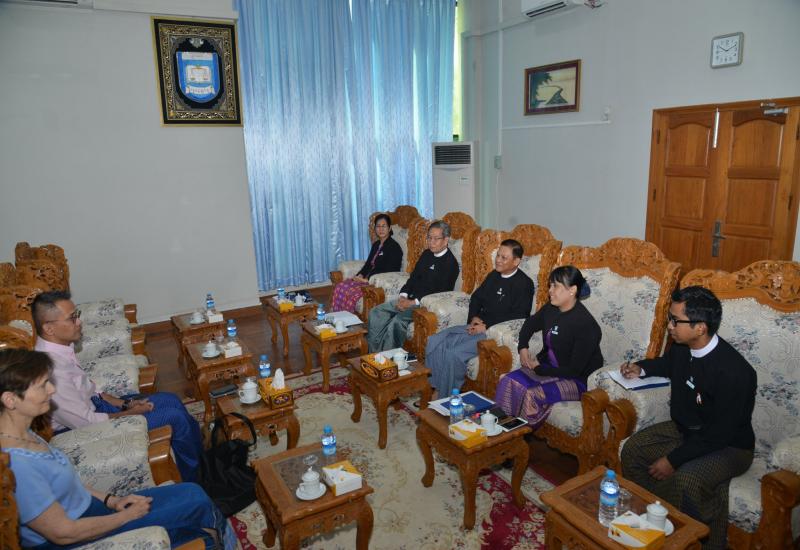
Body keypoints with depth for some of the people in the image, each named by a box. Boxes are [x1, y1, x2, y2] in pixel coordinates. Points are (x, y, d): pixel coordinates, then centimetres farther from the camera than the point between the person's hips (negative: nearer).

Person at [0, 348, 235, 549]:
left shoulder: (22, 433, -3)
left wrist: (110, 500, 2)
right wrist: (127, 515, -11)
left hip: (86, 507, 8)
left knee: (192, 493, 1)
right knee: (196, 501, -3)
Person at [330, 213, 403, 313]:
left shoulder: (394, 247, -10)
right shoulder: (376, 245, 17)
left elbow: (389, 272, -17)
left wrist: (367, 279, -18)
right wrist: (359, 276, -2)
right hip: (369, 279, 8)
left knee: (352, 292, -27)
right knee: (340, 287, -12)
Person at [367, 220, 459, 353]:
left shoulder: (450, 263, -11)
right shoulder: (427, 254, 14)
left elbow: (440, 293, -16)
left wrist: (413, 303, -19)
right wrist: (403, 296, -2)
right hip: (411, 300, 8)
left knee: (397, 320, -32)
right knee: (376, 312, -5)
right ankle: (373, 352, -6)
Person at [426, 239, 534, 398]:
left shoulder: (524, 284, -9)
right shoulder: (494, 276, 14)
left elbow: (517, 318, -16)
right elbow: (476, 297, 22)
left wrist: (486, 326, -17)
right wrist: (473, 317, 2)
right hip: (477, 327, 8)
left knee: (454, 353, -27)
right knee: (435, 341, -11)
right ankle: (436, 388, -4)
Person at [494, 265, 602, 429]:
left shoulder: (585, 325, -23)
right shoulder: (550, 309, -1)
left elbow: (575, 370, -22)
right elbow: (530, 324, 22)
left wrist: (540, 369, -14)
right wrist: (522, 347, 4)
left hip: (576, 380, -7)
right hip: (548, 366, 7)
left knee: (532, 395, -30)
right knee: (508, 381, -17)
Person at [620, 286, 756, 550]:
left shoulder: (734, 372, -31)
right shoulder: (682, 348, -8)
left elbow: (720, 434, -27)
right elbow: (668, 363, 20)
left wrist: (673, 460, -23)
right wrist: (642, 368, 0)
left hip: (728, 445, -8)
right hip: (684, 429, 8)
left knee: (686, 479, -33)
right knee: (632, 449, -6)